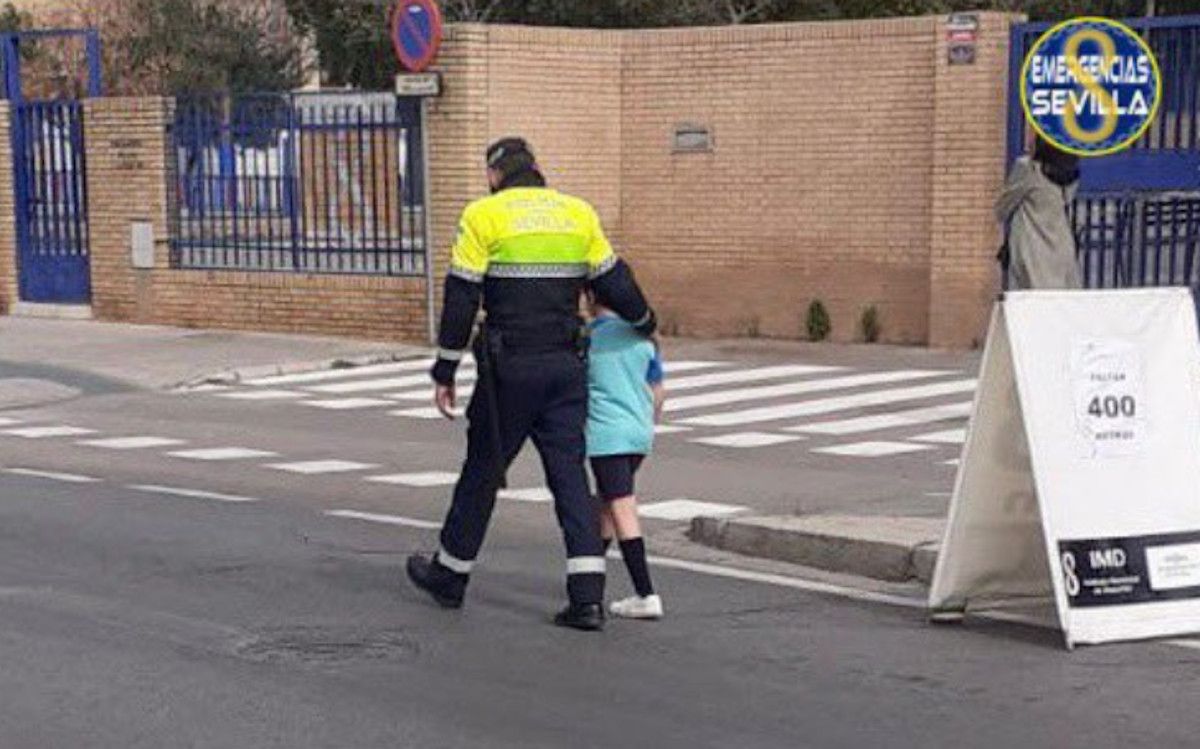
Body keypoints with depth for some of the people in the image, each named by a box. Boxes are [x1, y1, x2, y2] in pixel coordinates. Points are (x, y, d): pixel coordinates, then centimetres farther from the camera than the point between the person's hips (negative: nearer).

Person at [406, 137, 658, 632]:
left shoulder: (484, 216, -4)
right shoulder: (579, 213, 8)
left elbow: (460, 299, -6)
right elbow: (614, 283, 12)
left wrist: (444, 373, -1)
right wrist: (645, 324, 30)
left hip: (511, 368, -3)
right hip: (567, 364, 3)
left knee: (483, 470, 10)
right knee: (570, 472, 4)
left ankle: (450, 574, 26)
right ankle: (588, 596, -3)